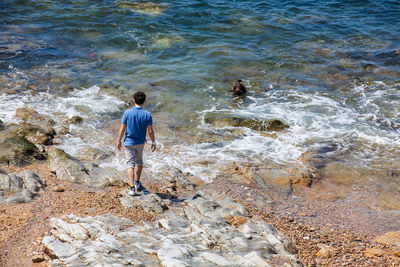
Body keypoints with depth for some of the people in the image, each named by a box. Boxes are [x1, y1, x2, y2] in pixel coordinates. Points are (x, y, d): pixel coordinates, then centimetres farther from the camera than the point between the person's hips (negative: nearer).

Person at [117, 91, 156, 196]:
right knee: (139, 161, 24)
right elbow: (150, 131, -9)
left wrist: (119, 141, 4)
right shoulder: (147, 114, -11)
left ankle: (132, 188, -7)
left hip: (129, 142, -2)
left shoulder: (127, 112, -13)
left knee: (130, 165, 0)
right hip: (140, 142, 2)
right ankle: (137, 183, 37)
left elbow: (122, 129, -8)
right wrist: (153, 142, 5)